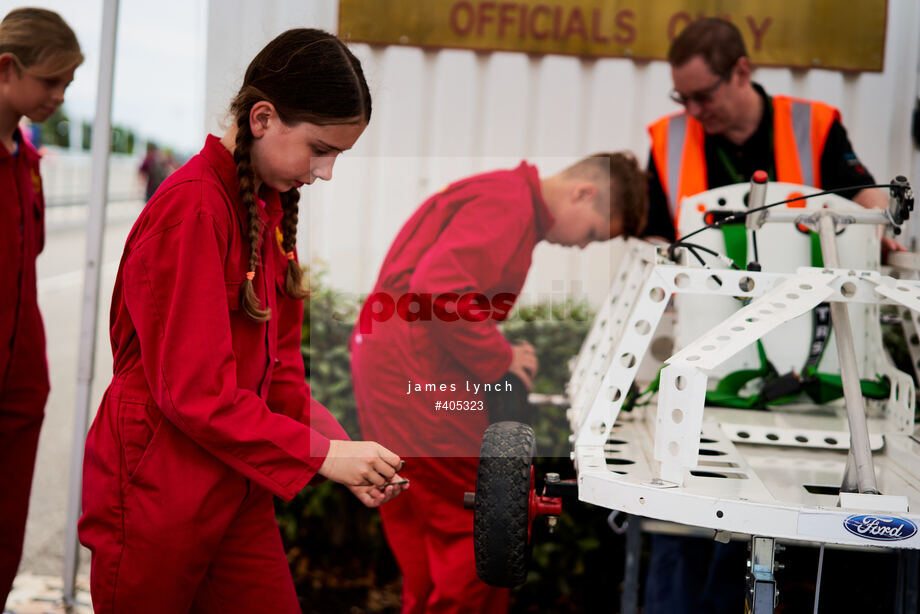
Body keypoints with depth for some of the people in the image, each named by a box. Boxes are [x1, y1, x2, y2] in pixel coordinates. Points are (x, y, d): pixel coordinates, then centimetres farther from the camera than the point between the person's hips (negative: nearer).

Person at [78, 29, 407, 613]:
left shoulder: (271, 208, 9)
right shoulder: (191, 209, -20)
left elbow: (281, 366, 10)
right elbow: (194, 391, -22)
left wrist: (344, 449, -5)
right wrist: (323, 455, -18)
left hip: (235, 489, 8)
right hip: (157, 493, -8)